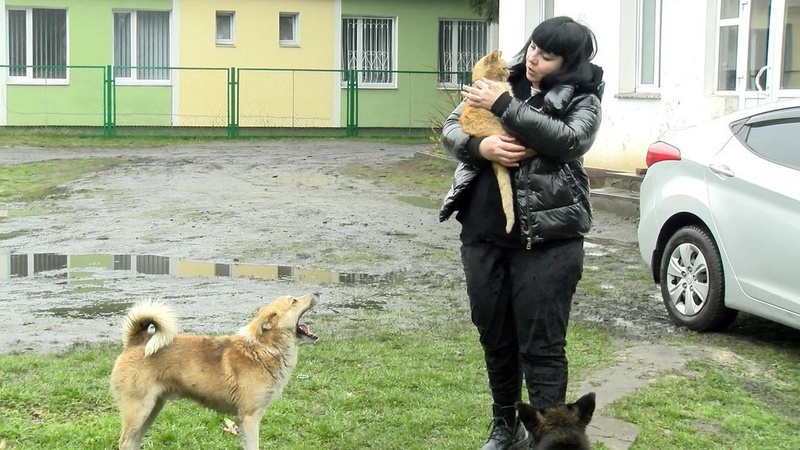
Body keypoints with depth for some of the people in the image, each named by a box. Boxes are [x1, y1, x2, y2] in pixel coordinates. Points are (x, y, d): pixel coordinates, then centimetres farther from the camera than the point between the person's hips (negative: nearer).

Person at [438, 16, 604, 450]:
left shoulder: (582, 99, -1)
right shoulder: (501, 80, 10)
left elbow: (569, 140, -20)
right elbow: (450, 130, 7)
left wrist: (504, 106, -17)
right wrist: (480, 145, -15)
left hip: (547, 240, -5)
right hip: (483, 235, 5)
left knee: (541, 345, -2)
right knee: (494, 336, 16)